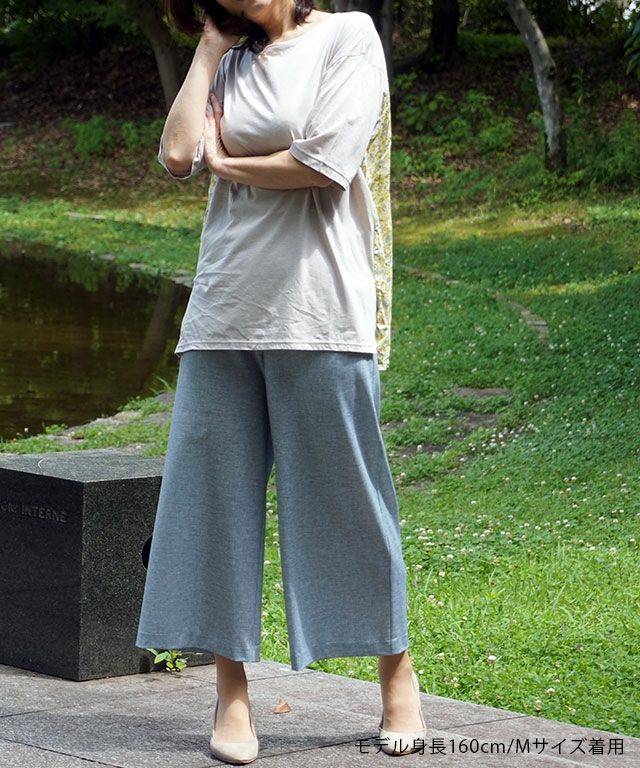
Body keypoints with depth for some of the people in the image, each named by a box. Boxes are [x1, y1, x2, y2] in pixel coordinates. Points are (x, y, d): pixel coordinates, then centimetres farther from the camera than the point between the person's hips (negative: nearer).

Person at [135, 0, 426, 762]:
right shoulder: (231, 63, 14)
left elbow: (328, 163, -13)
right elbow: (178, 154, -2)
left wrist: (226, 163, 1)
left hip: (318, 310, -5)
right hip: (226, 311, 5)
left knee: (346, 493, 2)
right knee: (217, 493, 2)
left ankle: (397, 675, 17)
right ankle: (232, 694, 10)